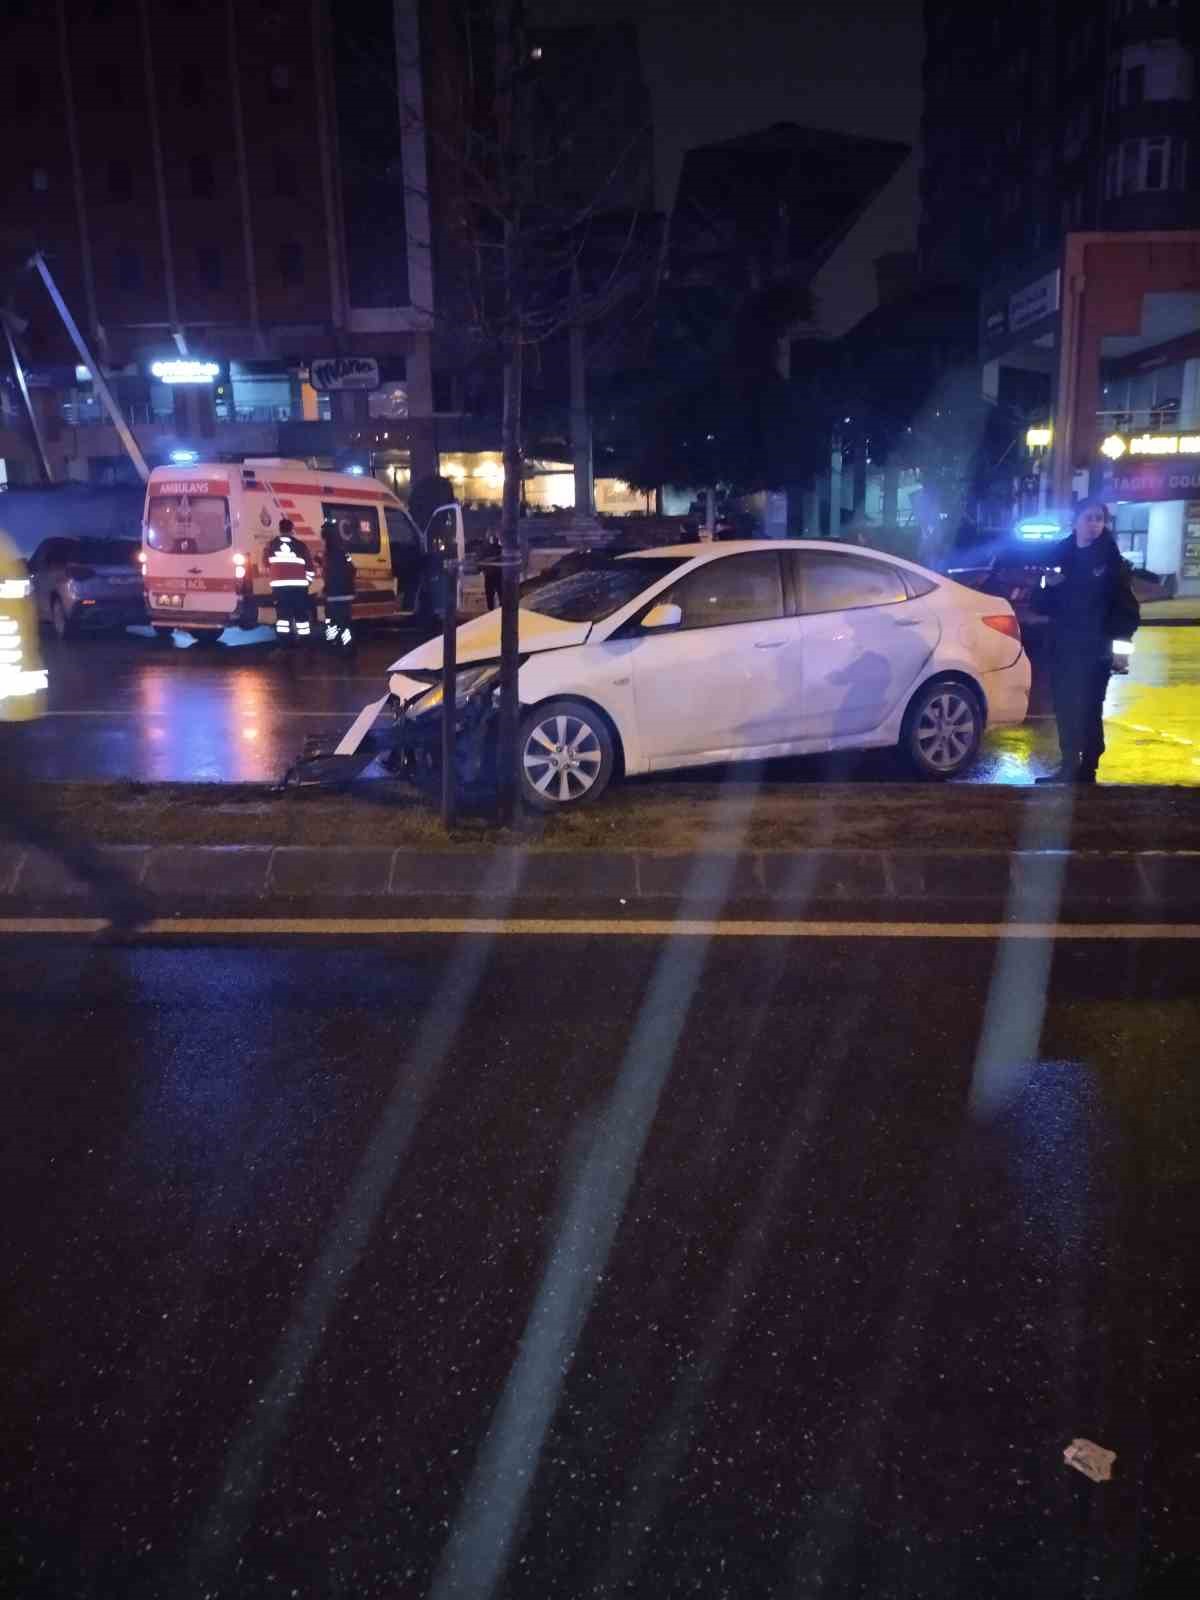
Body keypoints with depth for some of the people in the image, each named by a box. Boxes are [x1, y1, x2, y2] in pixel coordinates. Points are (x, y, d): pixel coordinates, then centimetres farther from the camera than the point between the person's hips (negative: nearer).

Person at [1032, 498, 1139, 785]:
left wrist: (1119, 636, -17)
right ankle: (1069, 767, 19)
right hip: (1062, 648, 4)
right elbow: (1044, 606, 11)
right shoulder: (1061, 555, 9)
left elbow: (1126, 607, -4)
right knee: (1064, 709, 7)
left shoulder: (1111, 559, -1)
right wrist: (1049, 587, -9)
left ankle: (1086, 771, -2)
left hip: (1094, 650, -4)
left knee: (1088, 711, -7)